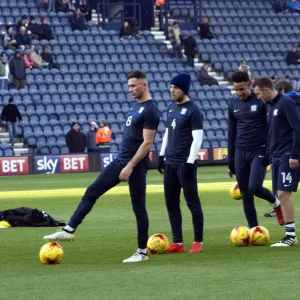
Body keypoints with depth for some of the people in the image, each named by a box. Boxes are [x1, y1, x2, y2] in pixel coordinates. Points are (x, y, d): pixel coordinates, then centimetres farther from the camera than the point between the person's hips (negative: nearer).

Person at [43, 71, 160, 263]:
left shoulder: (150, 111, -14)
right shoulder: (136, 106, 15)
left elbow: (147, 143, -20)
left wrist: (131, 166, -23)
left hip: (136, 164, -9)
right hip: (121, 160, 9)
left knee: (138, 206, -1)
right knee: (92, 192, 3)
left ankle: (143, 252, 7)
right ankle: (69, 230, 2)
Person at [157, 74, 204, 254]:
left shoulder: (193, 111, -11)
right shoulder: (172, 108, 13)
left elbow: (197, 139, -15)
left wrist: (190, 162, -20)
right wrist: (162, 155, 17)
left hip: (185, 163, -8)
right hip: (170, 163, 8)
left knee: (192, 202, -3)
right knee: (171, 203, 8)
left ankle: (198, 242, 2)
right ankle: (178, 243, 12)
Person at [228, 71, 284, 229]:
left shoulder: (261, 102, -6)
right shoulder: (233, 104, 9)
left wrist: (269, 153, -13)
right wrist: (230, 159, 12)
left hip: (259, 152, -5)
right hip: (240, 153, 5)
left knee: (254, 187, -21)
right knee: (246, 195, 4)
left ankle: (275, 202, 10)